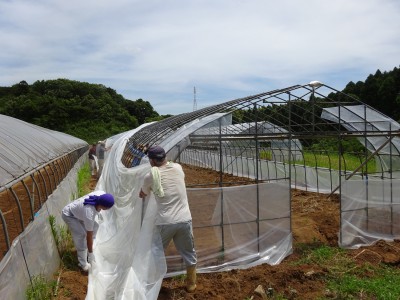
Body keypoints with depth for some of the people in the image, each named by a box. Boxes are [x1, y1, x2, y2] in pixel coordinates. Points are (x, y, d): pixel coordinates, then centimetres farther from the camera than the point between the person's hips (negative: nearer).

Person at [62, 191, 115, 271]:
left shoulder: (101, 194, -29)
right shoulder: (89, 214, -41)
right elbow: (89, 236, -29)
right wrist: (90, 253, -18)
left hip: (77, 211, 8)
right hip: (69, 214, -8)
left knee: (95, 226, 10)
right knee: (81, 235, -17)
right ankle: (83, 264, -2)